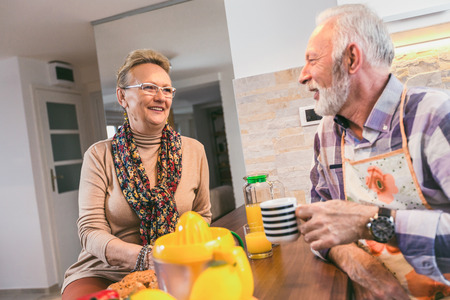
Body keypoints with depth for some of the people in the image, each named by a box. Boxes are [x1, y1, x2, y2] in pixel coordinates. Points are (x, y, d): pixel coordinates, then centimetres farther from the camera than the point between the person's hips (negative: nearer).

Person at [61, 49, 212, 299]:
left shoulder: (194, 151, 2)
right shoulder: (99, 156, -2)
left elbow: (202, 215, 11)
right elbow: (91, 230, -7)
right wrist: (144, 257, -25)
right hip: (104, 273, -1)